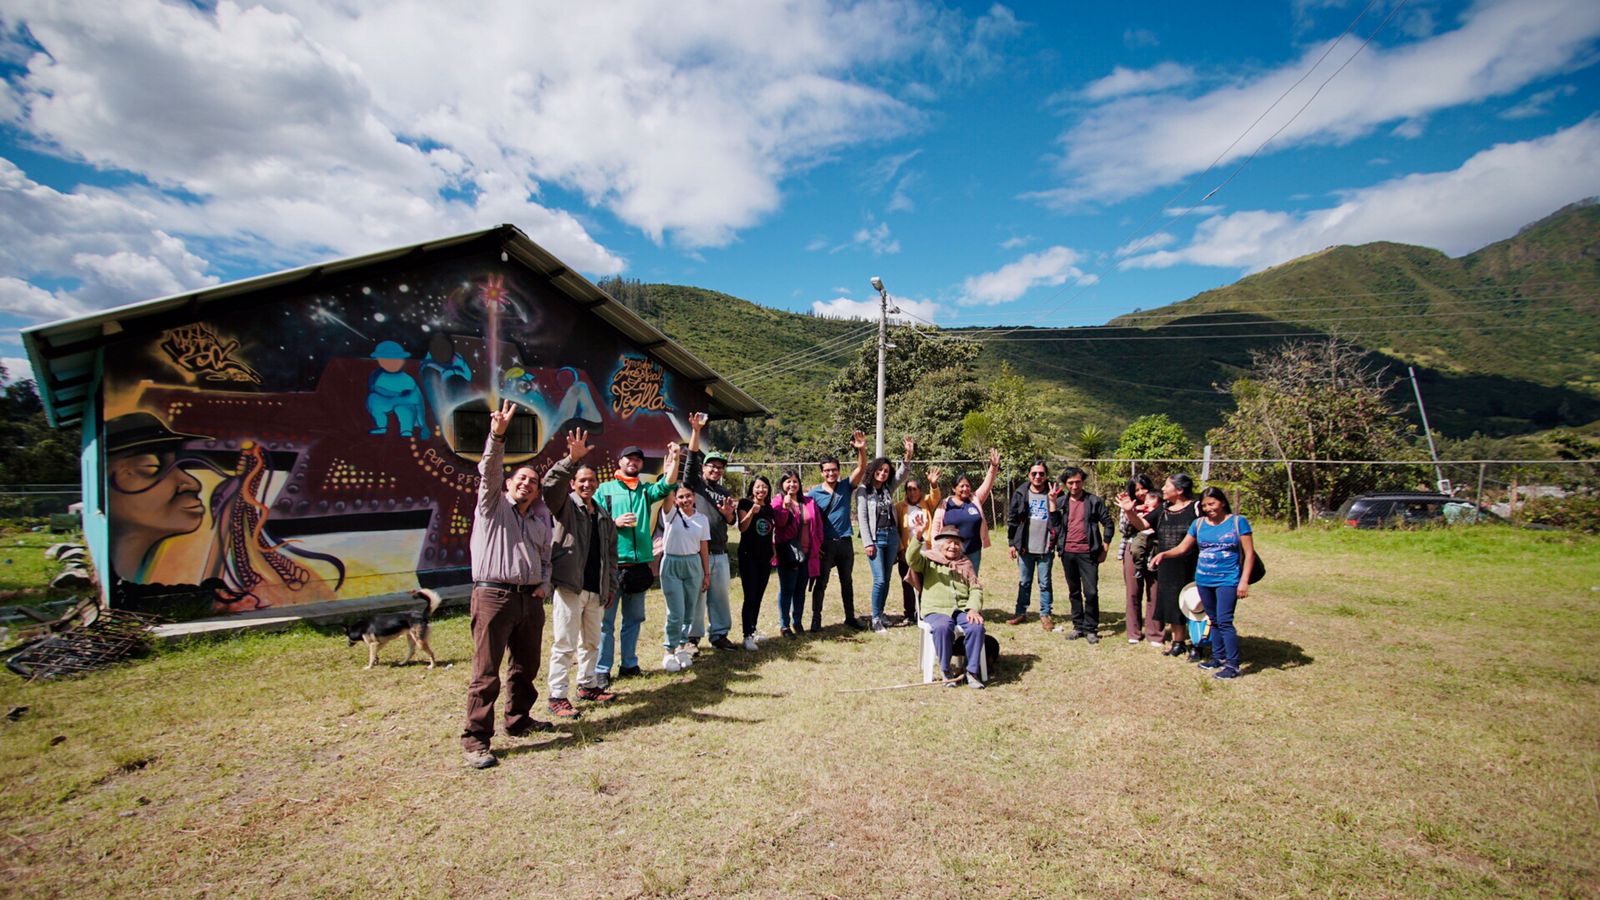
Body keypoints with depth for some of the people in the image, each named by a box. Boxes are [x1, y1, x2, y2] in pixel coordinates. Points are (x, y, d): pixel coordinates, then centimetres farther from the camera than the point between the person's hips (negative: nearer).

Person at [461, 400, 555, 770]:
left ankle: (519, 719, 32)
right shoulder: (493, 504, 3)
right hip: (494, 596, -6)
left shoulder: (541, 519, 17)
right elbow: (489, 471, -15)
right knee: (486, 673, -4)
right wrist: (497, 435, -30)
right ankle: (475, 740, 3)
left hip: (530, 599, 6)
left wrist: (544, 584, 7)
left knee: (526, 666, 15)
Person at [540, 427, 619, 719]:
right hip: (569, 585, -6)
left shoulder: (604, 516, 16)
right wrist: (572, 460, -38)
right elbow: (550, 485, -23)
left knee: (591, 642, 17)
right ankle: (557, 697, 5)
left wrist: (611, 586, 14)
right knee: (565, 645, -3)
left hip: (596, 590, 7)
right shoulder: (565, 505, -1)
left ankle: (588, 685, 30)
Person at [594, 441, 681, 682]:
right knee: (606, 620, 0)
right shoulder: (605, 489, 5)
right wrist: (616, 522, -14)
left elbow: (667, 485, -7)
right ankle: (602, 668, 9)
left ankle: (629, 664, 24)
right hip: (611, 564, -4)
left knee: (634, 617, 13)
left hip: (639, 563, 4)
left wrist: (674, 459, -20)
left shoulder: (645, 490, 12)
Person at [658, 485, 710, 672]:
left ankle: (682, 647, 24)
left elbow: (704, 549, 7)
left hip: (693, 564, 3)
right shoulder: (671, 514, -2)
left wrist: (707, 573, 7)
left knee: (689, 610, 8)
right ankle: (670, 652, 11)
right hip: (671, 565, -3)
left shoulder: (702, 519, 4)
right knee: (676, 612, -5)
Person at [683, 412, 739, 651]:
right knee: (696, 595, -1)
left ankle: (719, 635, 20)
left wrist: (727, 512, -7)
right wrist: (696, 430, -18)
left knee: (720, 595, 10)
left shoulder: (726, 492, 17)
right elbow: (693, 457, -9)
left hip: (719, 553, 5)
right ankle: (692, 637, 10)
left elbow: (732, 521, 16)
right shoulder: (694, 483, 4)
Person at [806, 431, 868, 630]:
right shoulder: (814, 493, -5)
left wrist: (862, 449, -28)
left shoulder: (846, 487, 1)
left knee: (846, 581, 15)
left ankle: (850, 617, 28)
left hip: (845, 542, 3)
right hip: (824, 544, -3)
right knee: (821, 582, 4)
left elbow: (862, 468, -11)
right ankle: (816, 619, 14)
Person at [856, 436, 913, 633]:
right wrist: (867, 542, -13)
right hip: (876, 537, -5)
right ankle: (876, 620, 0)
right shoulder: (864, 490, -5)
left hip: (892, 536, 5)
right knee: (879, 580, -10)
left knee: (886, 580, 10)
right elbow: (862, 518, -8)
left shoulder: (889, 488, 9)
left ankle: (880, 614, 22)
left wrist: (909, 454, -17)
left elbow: (902, 473, -1)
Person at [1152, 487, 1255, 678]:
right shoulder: (1198, 524, 7)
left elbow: (1249, 554, -3)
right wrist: (1164, 554, -10)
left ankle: (1233, 665, -2)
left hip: (1228, 580, -4)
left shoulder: (1238, 522, -3)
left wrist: (1244, 581, -9)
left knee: (1224, 621, -10)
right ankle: (1218, 657, 26)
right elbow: (1183, 548, 8)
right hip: (1204, 580, 5)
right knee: (1213, 621, 14)